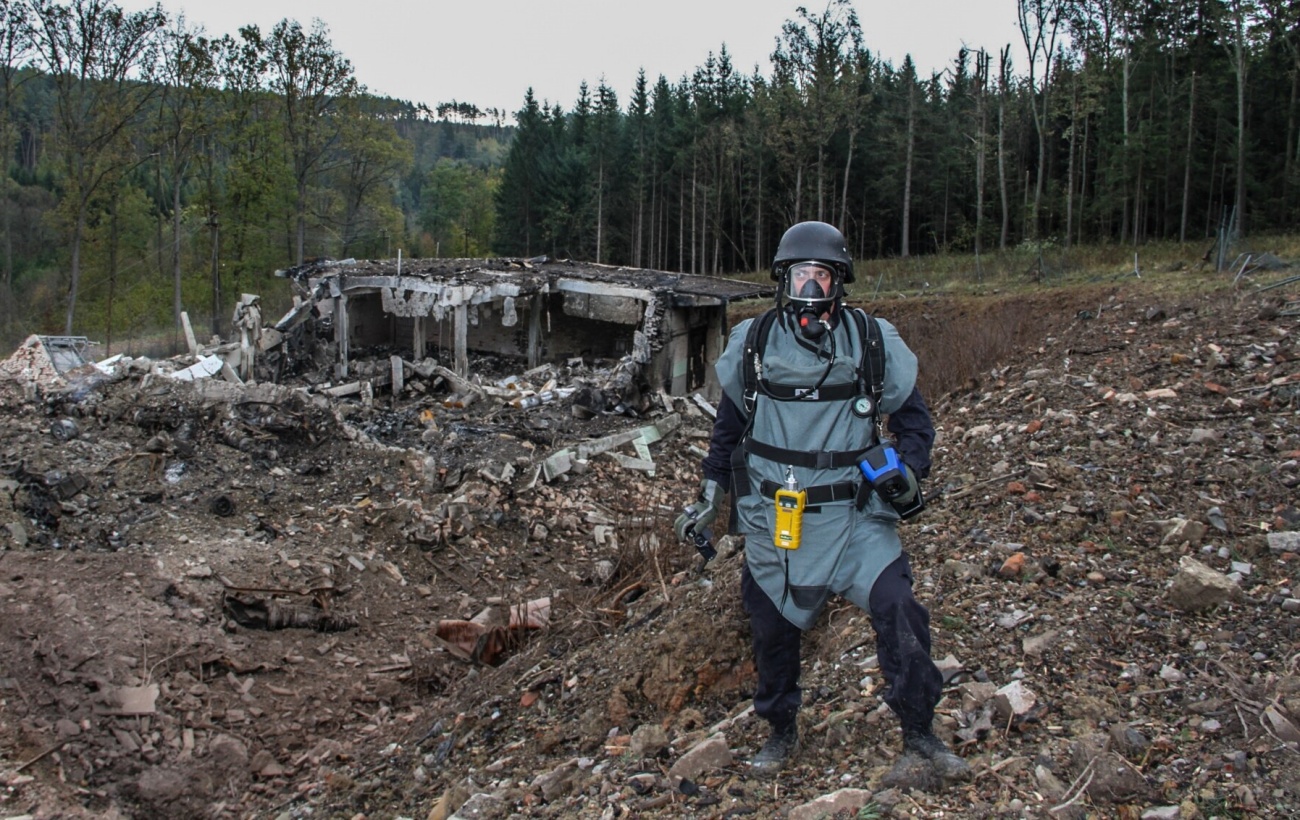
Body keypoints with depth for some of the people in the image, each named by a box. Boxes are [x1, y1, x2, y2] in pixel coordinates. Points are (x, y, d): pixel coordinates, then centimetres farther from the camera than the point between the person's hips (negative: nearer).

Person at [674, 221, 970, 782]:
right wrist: (709, 497, 15)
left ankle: (919, 735, 3)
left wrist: (908, 470, -10)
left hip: (854, 511, -1)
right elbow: (729, 422, 14)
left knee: (899, 610, -15)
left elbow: (913, 414, 8)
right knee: (773, 628, 10)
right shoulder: (751, 343, 2)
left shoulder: (873, 342, -1)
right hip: (772, 518, 1)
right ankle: (781, 734, 32)